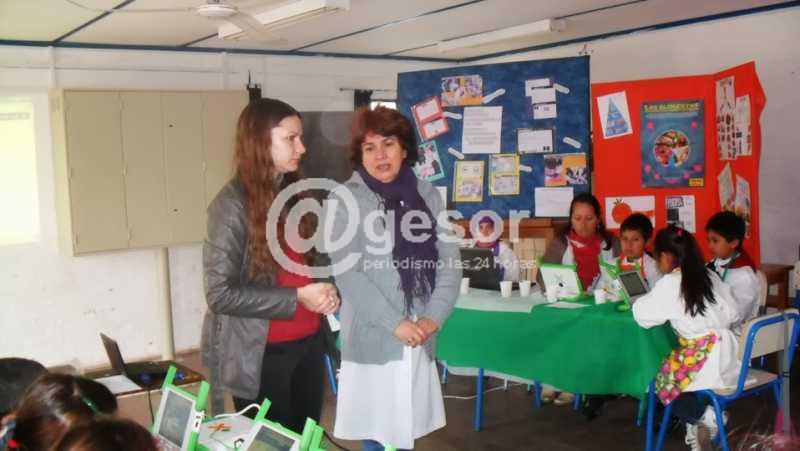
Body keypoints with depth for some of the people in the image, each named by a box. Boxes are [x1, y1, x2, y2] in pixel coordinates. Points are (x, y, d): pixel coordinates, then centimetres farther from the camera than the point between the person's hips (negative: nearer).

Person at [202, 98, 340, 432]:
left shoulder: (294, 192, 8)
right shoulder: (232, 204, -15)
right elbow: (220, 294, -19)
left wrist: (325, 292, -2)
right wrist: (297, 298, -19)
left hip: (308, 342, 7)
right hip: (261, 353, -7)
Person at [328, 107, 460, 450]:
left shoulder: (428, 195, 6)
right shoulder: (344, 199, -7)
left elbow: (450, 261, 4)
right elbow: (347, 273, -13)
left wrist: (434, 317, -8)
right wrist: (395, 323, -16)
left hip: (420, 339, 4)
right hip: (371, 338, -3)